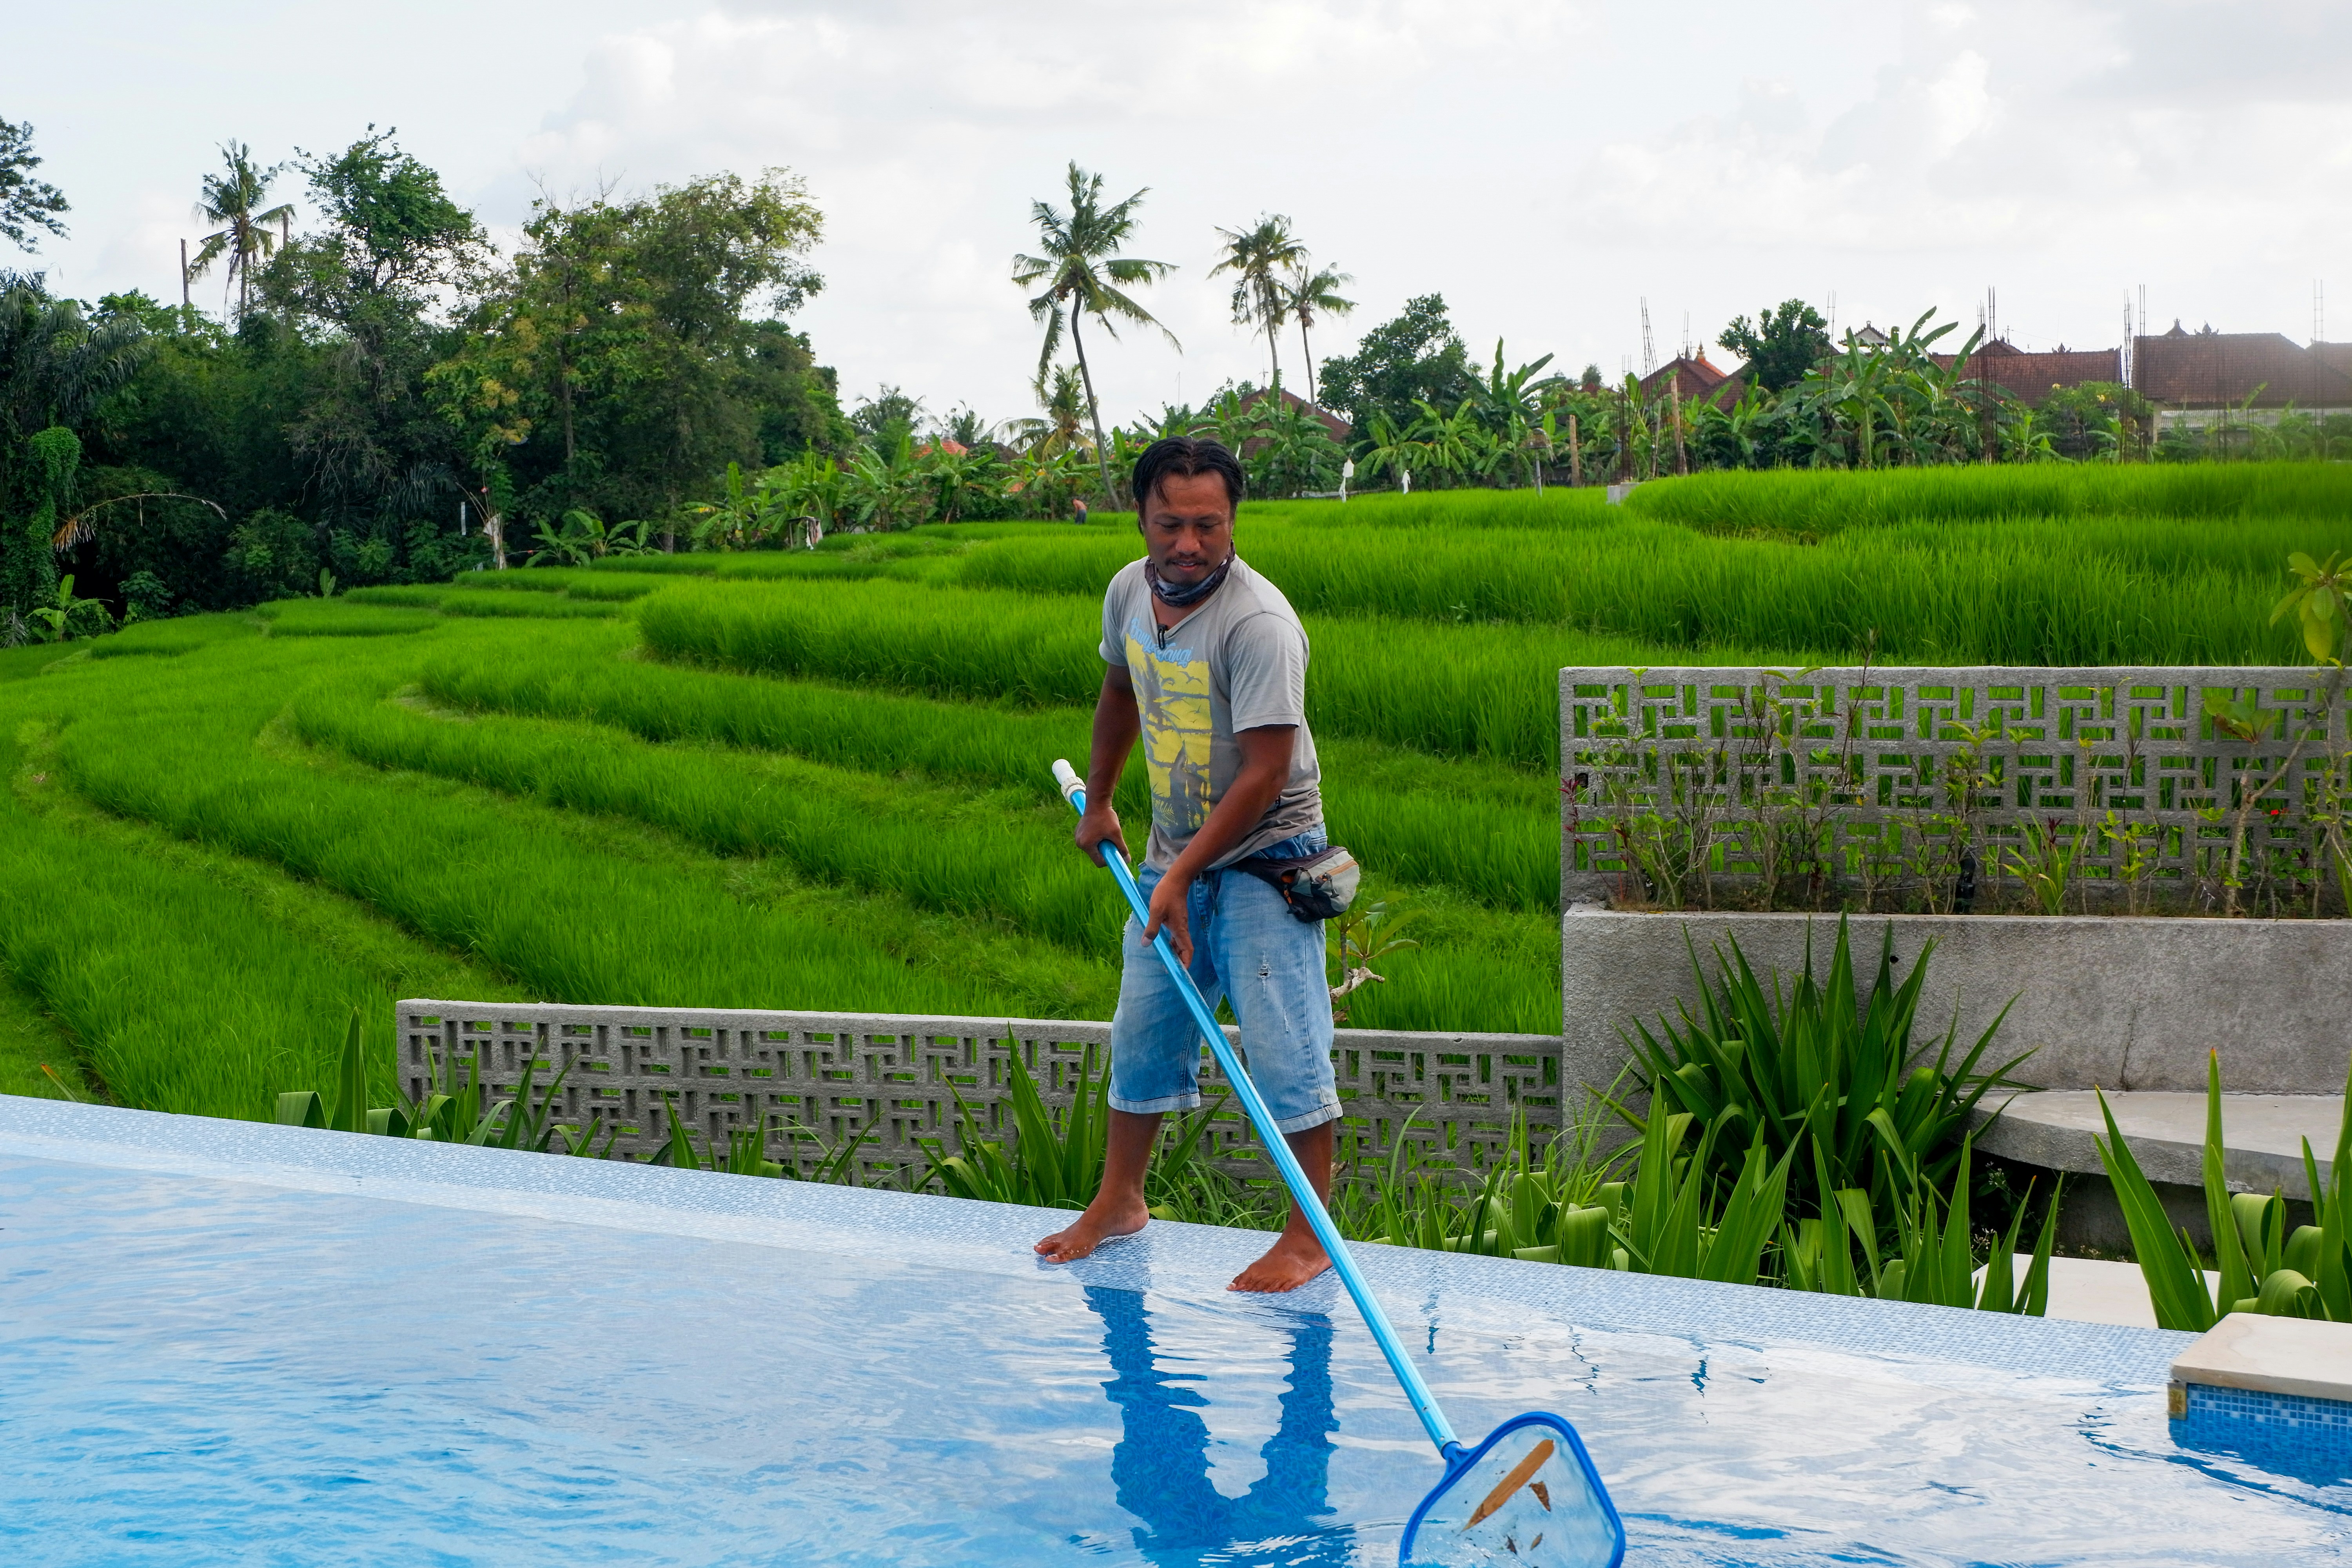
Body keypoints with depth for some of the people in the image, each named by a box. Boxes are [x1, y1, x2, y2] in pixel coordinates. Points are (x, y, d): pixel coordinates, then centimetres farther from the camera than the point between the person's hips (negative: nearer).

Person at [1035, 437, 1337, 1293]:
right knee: (1142, 1029, 14)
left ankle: (1311, 1232, 1)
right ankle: (1119, 1199, 30)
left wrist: (1183, 875, -23)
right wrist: (1097, 801, 29)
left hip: (1265, 860, -7)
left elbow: (1263, 777, -26)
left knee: (1282, 1045, -9)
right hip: (1175, 853, 7)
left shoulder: (1260, 624, -25)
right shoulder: (1129, 592, -1)